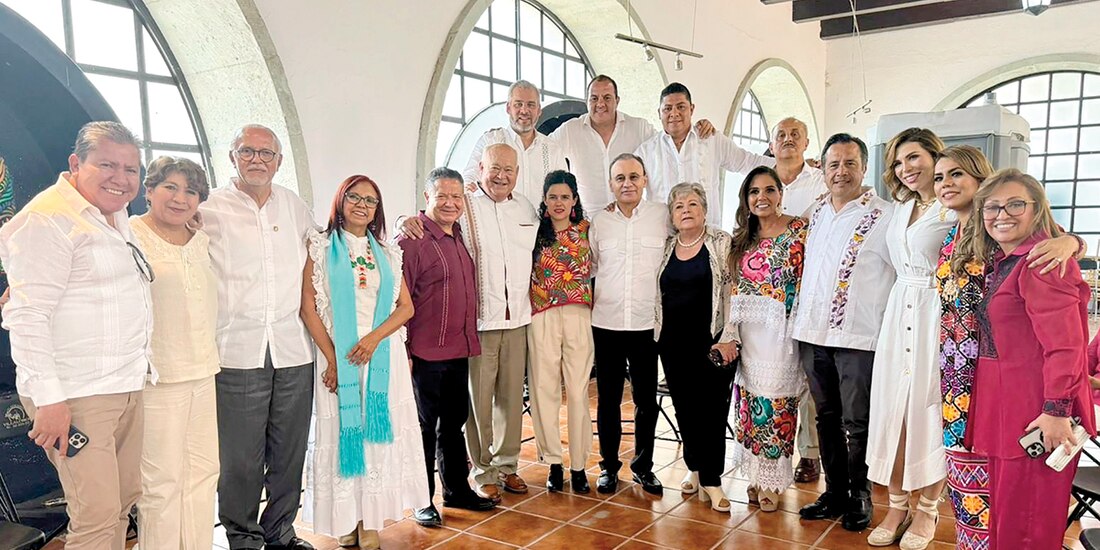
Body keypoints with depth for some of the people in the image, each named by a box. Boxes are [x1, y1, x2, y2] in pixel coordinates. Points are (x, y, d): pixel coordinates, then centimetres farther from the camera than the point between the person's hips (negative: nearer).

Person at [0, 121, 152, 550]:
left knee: (125, 501, 13)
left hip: (128, 386, 9)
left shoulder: (116, 216, 15)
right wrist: (48, 398, -21)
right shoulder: (49, 217, -12)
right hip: (76, 396, -9)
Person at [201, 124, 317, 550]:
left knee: (289, 451, 11)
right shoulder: (210, 210, 1)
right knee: (240, 455, 2)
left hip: (293, 350, 4)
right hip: (237, 351, -3)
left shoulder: (295, 206, 11)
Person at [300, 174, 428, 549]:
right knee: (342, 434, 2)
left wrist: (374, 338, -10)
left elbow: (406, 307, 7)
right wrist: (332, 358, -10)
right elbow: (308, 307, -3)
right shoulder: (321, 246, 3)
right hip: (338, 355, -3)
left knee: (380, 435, 4)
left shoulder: (386, 252, 12)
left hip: (384, 354, 3)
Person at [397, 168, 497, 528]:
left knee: (454, 423, 19)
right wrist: (403, 352, -15)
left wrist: (470, 340, 15)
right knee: (424, 427, 6)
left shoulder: (459, 237, 11)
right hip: (425, 354, -7)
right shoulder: (412, 240, -13)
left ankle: (457, 489, 33)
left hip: (459, 351, 7)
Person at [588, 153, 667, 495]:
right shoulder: (598, 222, 4)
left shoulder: (662, 216, 0)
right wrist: (588, 314, 7)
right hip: (606, 325, 1)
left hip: (647, 324, -1)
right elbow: (590, 271, 11)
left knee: (646, 399, 9)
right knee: (608, 398, 9)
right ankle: (609, 465, 23)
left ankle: (643, 466, 24)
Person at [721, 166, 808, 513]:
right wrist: (730, 332, 8)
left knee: (776, 402, 1)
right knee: (749, 399, 9)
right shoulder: (742, 238, 11)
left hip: (780, 330, -5)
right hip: (747, 329, 5)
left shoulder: (800, 231, -5)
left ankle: (772, 481, 17)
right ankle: (756, 475, 25)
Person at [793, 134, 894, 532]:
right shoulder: (816, 212, 12)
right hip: (814, 334, 6)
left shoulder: (885, 217, -6)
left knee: (857, 424, 4)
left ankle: (860, 500, 21)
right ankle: (834, 493, 27)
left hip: (859, 338, -5)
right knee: (827, 419, 14)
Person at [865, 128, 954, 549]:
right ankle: (897, 506, 20)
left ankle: (927, 510, 19)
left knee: (929, 411, 2)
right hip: (899, 313, 6)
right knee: (892, 410, 7)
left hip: (937, 314, -6)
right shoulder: (901, 209, 16)